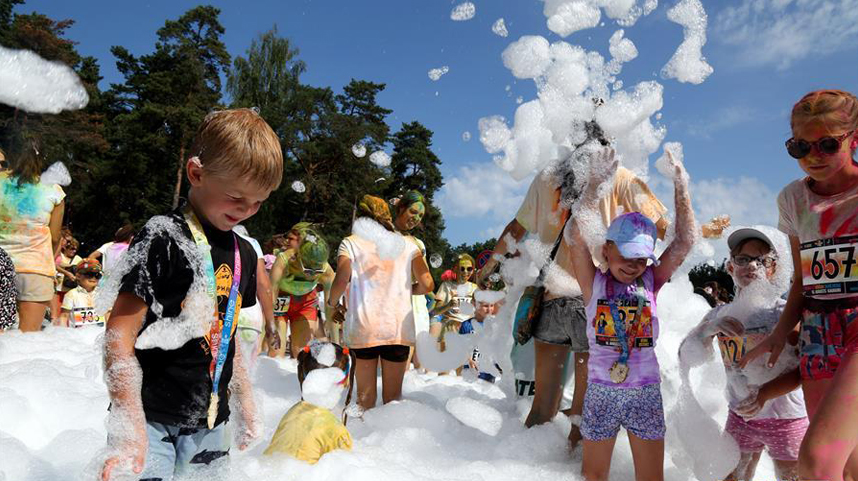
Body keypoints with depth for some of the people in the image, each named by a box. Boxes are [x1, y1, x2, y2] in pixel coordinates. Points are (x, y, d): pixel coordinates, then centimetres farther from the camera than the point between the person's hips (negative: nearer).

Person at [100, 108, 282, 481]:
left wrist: (246, 403, 14)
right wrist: (131, 425, -20)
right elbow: (120, 334, -16)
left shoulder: (244, 254, 7)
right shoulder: (163, 238, -14)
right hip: (152, 421, -6)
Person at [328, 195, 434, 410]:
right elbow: (426, 284, 1)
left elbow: (341, 281, -12)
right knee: (393, 397, 12)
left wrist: (332, 303, 8)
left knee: (365, 397, 10)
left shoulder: (351, 243, 2)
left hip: (363, 329, -1)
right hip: (399, 329, 2)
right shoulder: (406, 244, 9)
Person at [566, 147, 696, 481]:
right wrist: (596, 183, -22)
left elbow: (685, 241, -4)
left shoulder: (651, 281, 1)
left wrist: (680, 187, -9)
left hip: (646, 392, 2)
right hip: (601, 391, -1)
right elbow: (576, 236, -18)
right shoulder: (594, 283, -5)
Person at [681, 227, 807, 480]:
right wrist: (709, 328, -22)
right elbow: (686, 354, -5)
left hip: (786, 418, -3)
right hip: (740, 416, 4)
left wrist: (765, 394, -29)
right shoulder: (720, 315, -1)